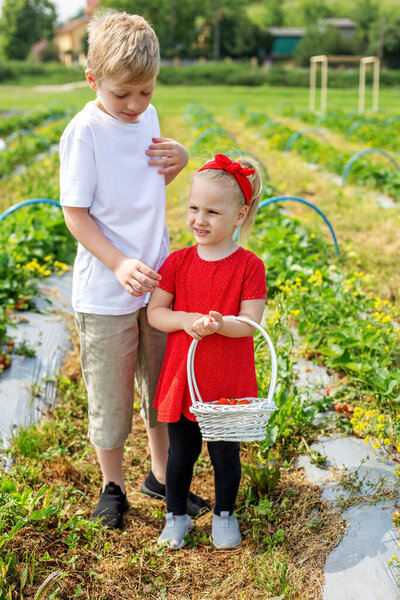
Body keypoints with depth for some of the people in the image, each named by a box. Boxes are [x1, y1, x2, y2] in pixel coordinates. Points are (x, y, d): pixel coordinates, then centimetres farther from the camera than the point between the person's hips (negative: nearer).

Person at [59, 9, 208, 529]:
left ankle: (161, 476, 37)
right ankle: (112, 485, 32)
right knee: (111, 394, 9)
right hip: (105, 292, -6)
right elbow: (75, 213, -14)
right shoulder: (84, 132, -16)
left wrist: (179, 162, -4)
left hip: (158, 281, 6)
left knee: (163, 384, 17)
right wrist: (120, 264, -25)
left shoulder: (148, 117, 4)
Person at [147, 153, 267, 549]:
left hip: (229, 382, -2)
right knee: (181, 452, 15)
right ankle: (176, 516, 36)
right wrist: (186, 320, -21)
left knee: (225, 454, 14)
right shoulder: (177, 262, -2)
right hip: (181, 378, 2)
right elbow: (154, 312, -2)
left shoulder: (249, 266, -9)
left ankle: (224, 515, 38)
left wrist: (219, 323, -33)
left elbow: (250, 323, -13)